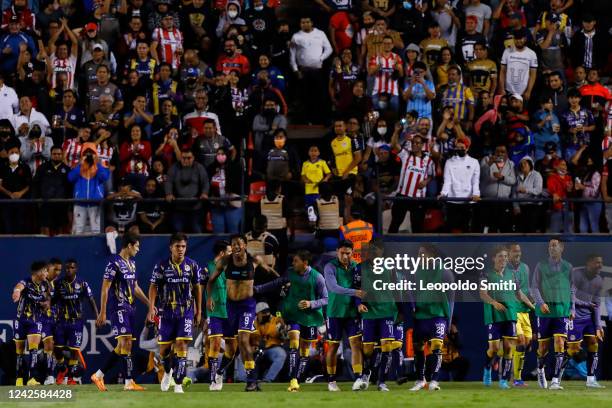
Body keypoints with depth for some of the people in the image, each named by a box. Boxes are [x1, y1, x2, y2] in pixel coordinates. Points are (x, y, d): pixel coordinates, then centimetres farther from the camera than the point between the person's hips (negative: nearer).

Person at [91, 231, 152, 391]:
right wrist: (102, 312, -14)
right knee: (126, 343, -13)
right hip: (118, 308, -9)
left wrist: (149, 304, 20)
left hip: (130, 308, 9)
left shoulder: (132, 263, 16)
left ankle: (99, 375, 17)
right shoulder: (114, 263, -11)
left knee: (122, 345, 8)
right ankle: (129, 382, -13)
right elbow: (105, 288, -12)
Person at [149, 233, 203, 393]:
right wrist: (151, 307, -12)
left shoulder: (192, 266, 1)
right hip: (166, 312, 0)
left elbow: (197, 288, 10)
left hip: (186, 312, 0)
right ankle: (167, 372, 37)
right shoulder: (161, 266, -3)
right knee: (164, 348, 5)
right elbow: (153, 287, 1)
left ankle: (178, 384, -10)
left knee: (182, 346, -12)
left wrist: (198, 311, 9)